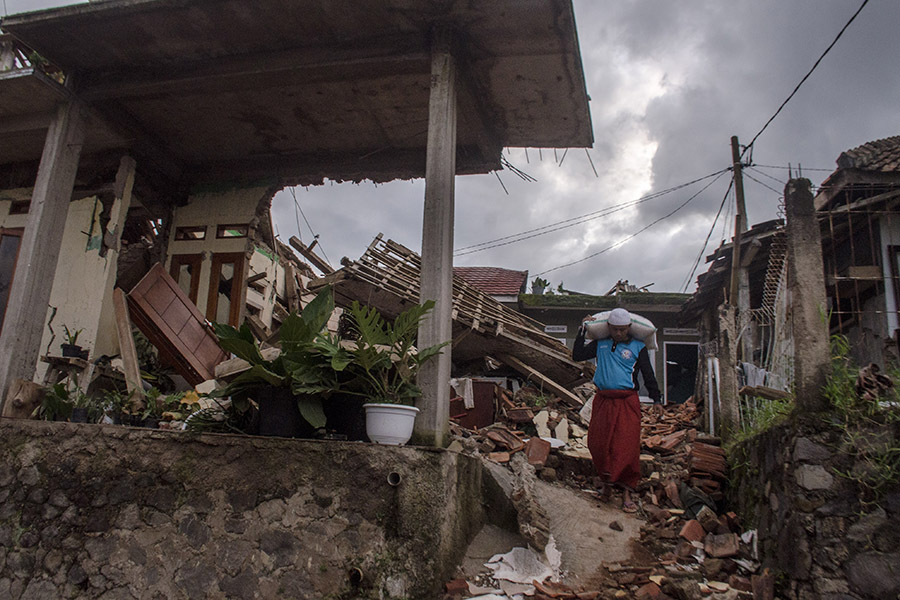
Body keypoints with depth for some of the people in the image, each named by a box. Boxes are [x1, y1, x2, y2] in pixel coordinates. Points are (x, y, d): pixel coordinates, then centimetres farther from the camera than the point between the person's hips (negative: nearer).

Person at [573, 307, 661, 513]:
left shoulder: (638, 347, 5)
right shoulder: (600, 344, 12)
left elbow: (648, 375, 7)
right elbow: (577, 355, 10)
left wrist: (656, 399, -1)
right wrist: (582, 330, 7)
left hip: (627, 402, -3)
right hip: (602, 401, 3)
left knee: (627, 447, -7)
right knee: (597, 444, 3)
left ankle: (627, 493, 2)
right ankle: (607, 480, 26)